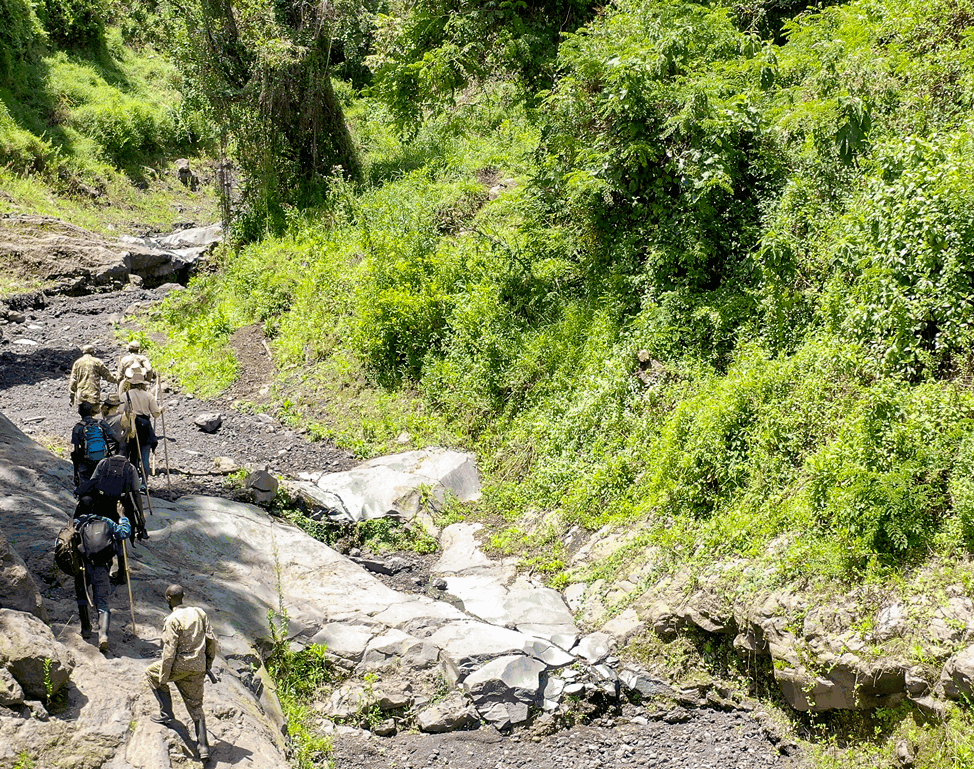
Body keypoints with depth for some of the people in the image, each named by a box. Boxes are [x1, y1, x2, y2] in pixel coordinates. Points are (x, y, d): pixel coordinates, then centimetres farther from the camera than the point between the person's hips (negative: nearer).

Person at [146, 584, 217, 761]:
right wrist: (208, 663, 19)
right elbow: (211, 640, 8)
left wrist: (163, 678, -9)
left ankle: (166, 713, 21)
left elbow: (169, 652, -16)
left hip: (180, 666, -5)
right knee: (196, 707, 14)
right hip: (198, 668, 6)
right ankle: (203, 747, 6)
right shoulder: (199, 613, 5)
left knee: (151, 673, 24)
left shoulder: (172, 620, -14)